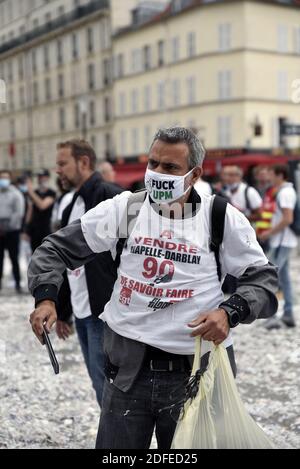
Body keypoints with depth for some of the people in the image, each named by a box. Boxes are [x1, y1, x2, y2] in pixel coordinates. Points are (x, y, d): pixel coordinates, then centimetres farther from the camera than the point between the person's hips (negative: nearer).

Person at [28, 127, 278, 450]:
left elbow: (262, 279, 1)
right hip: (128, 370, 1)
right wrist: (45, 298, -12)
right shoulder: (122, 209, 0)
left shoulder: (223, 218, -3)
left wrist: (230, 312, -18)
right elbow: (56, 249, 5)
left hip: (197, 374, 0)